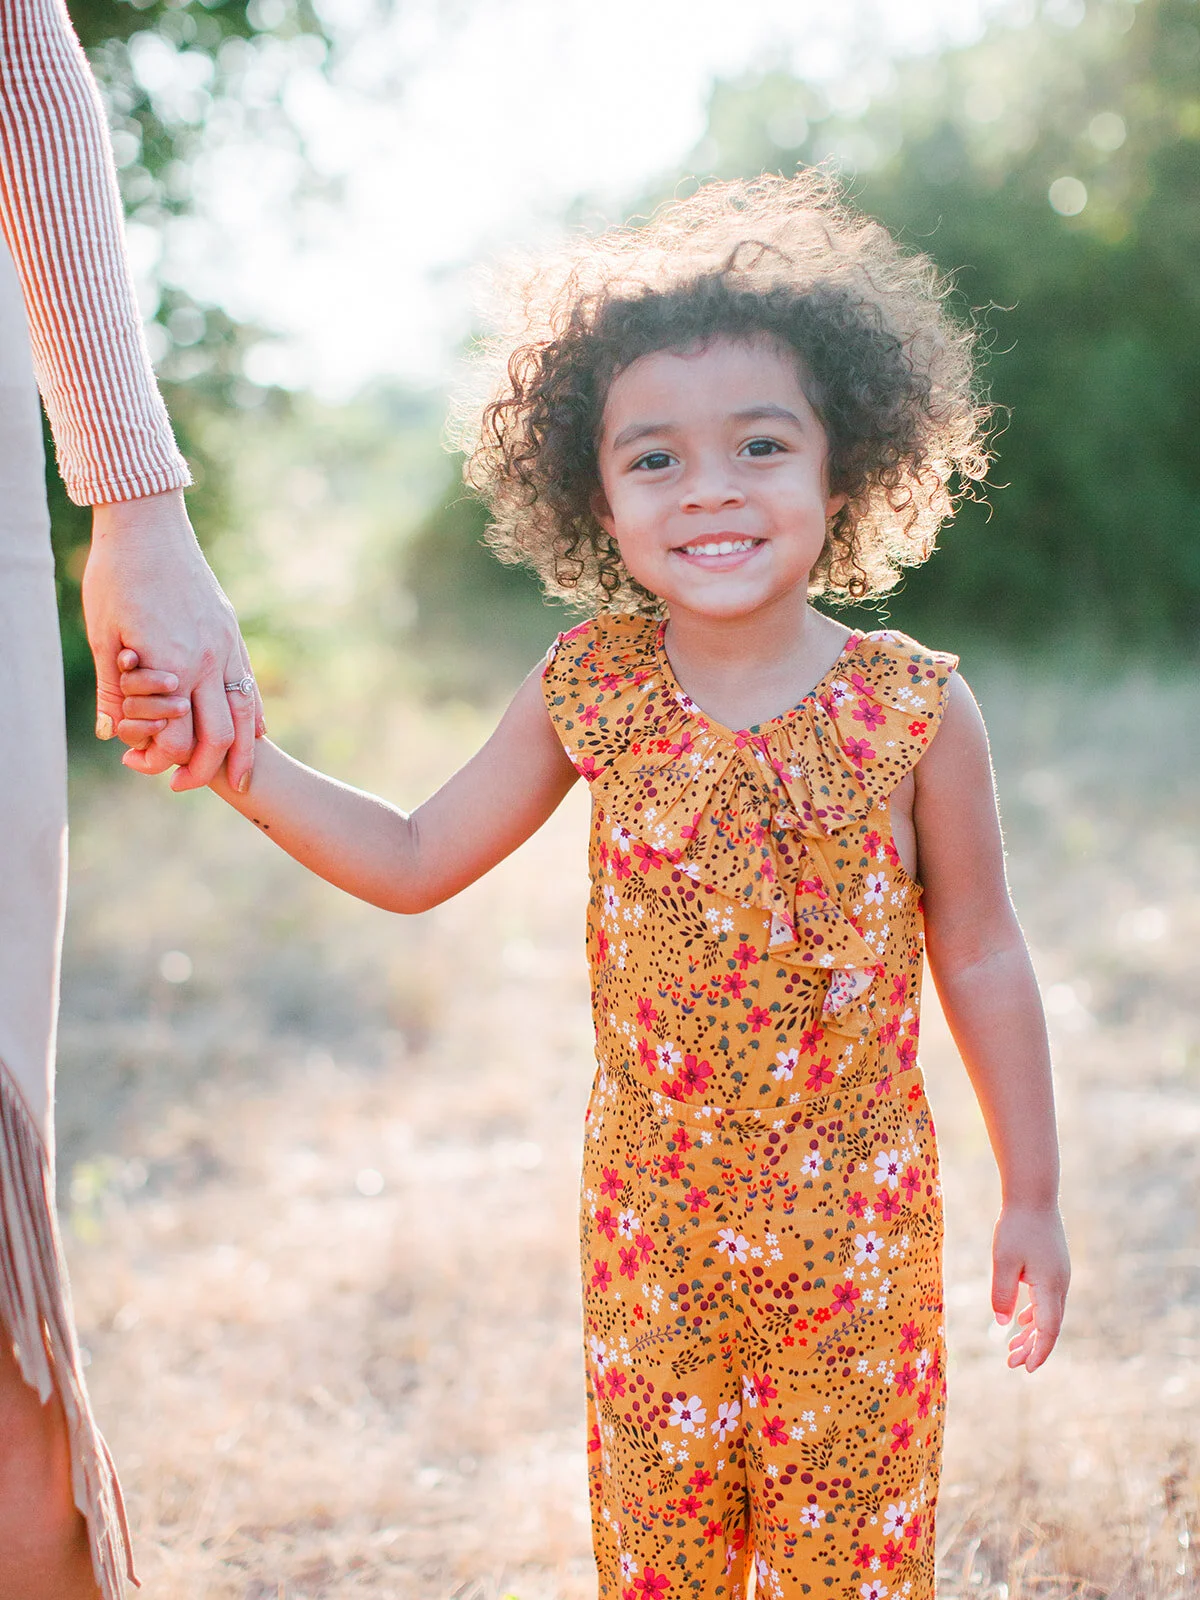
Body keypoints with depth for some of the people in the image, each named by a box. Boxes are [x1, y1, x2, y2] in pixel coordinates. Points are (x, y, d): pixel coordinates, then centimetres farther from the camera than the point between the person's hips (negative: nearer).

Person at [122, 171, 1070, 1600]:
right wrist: (238, 760, -9)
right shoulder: (588, 691, -7)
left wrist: (1032, 1198, 3)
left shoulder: (913, 710, -12)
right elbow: (414, 861, 3)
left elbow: (982, 964, -2)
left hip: (857, 1212, -2)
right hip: (652, 1207, 2)